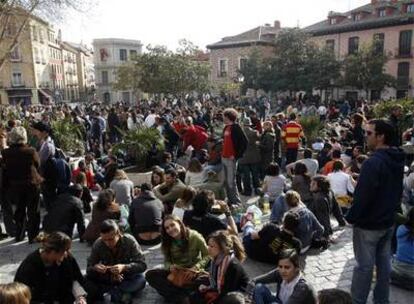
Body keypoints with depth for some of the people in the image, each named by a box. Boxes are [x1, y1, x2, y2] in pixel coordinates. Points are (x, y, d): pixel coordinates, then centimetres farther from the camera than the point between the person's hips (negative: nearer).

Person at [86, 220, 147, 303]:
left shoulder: (129, 241, -20)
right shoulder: (98, 244, -16)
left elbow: (142, 264, -23)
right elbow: (89, 268, -10)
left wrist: (124, 267, -40)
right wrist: (95, 267, -34)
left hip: (127, 277, -1)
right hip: (107, 278, 2)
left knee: (140, 280, -33)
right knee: (88, 278, -23)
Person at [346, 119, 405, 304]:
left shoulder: (373, 162, -24)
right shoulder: (397, 161, 5)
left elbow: (362, 195, -24)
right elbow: (398, 192, 15)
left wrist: (351, 217, -13)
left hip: (368, 224, -8)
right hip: (388, 222, 9)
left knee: (364, 265, 2)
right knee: (384, 262, 17)